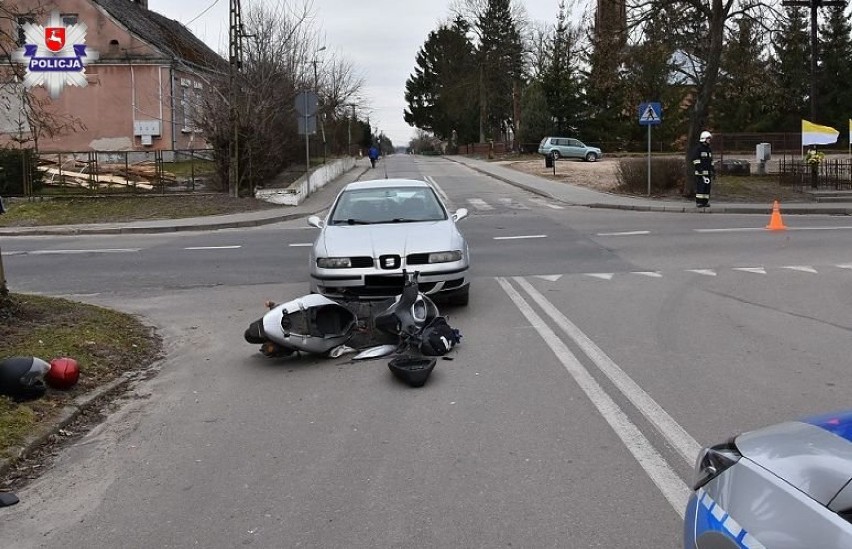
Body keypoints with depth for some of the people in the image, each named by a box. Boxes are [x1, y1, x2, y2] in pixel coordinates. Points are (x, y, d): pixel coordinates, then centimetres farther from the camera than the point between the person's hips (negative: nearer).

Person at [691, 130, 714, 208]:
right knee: (700, 187, -10)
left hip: (708, 172, 8)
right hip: (700, 172, -8)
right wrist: (699, 169, -17)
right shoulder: (698, 148, -6)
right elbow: (695, 160, -11)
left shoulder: (709, 149, 19)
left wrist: (713, 171, 18)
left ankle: (705, 202, 10)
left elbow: (711, 161, 23)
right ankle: (698, 202, -8)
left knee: (707, 187, 5)